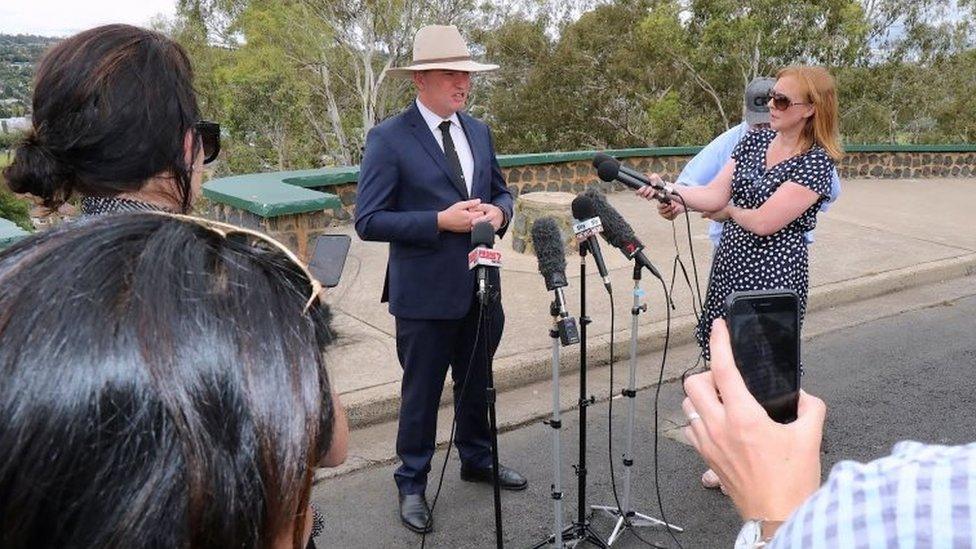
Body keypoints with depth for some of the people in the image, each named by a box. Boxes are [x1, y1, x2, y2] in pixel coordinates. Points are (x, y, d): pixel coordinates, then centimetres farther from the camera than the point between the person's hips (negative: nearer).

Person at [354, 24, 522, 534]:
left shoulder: (479, 131, 7)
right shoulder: (388, 138, -12)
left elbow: (502, 191, 17)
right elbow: (369, 221, -16)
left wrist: (498, 211, -7)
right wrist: (440, 220, -24)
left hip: (481, 286, 6)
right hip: (425, 293, -6)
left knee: (476, 383, 22)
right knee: (421, 392, 9)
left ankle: (477, 459, 43)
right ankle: (412, 484, 29)